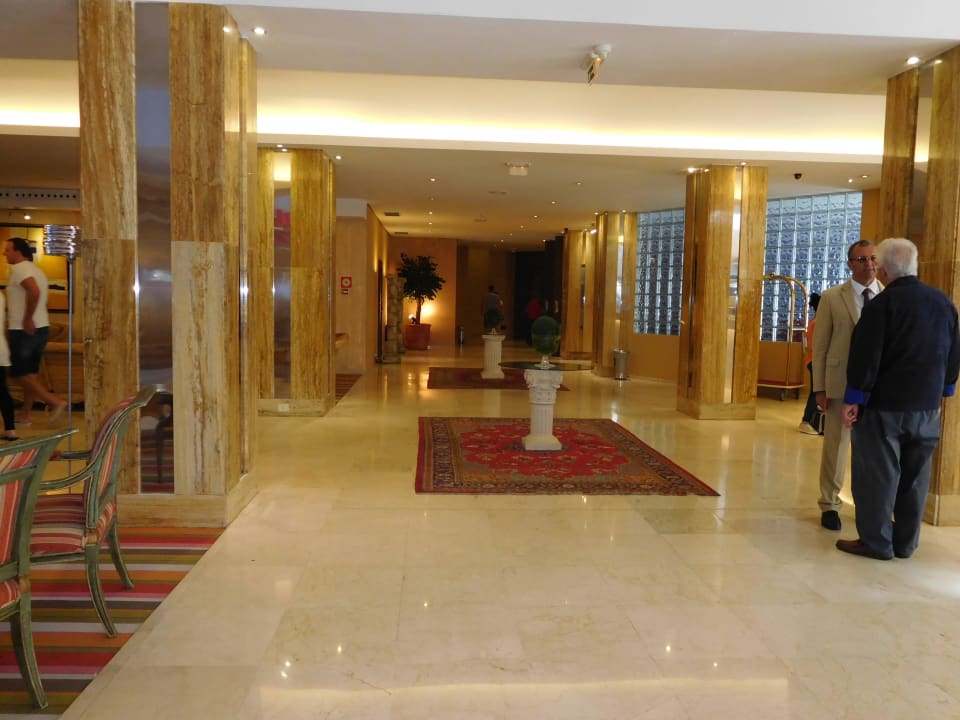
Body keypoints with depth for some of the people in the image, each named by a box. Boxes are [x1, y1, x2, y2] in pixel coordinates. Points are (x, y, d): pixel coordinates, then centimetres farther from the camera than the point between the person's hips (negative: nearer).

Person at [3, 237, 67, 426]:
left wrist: (27, 319, -25)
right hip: (41, 328, 9)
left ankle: (56, 402, -12)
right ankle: (24, 415, 18)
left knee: (20, 373, -2)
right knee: (31, 372, 12)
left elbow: (34, 291, -30)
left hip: (23, 330, -9)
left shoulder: (19, 269, -12)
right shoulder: (36, 270, 17)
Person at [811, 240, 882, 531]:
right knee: (836, 445, 6)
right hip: (841, 384, -1)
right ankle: (829, 505, 19)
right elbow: (820, 346, 1)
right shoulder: (832, 297, 2)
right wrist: (819, 388, -3)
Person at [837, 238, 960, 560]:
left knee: (877, 474, 3)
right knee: (914, 475, 14)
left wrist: (854, 399, -11)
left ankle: (876, 542, 9)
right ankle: (905, 542, 23)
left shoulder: (882, 304, -13)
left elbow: (866, 356, -16)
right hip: (927, 405, 6)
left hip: (885, 404, -6)